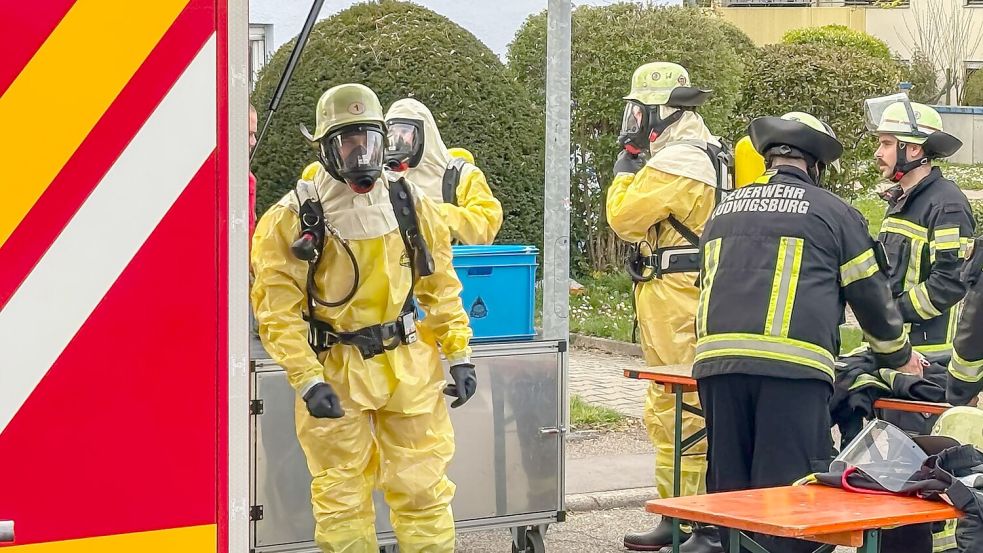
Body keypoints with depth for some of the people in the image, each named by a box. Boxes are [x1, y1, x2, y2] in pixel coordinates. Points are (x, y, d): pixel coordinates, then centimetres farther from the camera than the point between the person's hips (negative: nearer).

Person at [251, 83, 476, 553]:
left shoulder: (411, 205, 2)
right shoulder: (292, 219, -10)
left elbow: (441, 286, 8)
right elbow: (279, 311, -12)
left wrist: (459, 355, 2)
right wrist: (308, 382, -19)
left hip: (410, 367, 3)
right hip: (335, 372, -3)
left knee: (422, 488, 7)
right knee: (341, 497, 6)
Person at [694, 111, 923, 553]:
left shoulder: (725, 210, 24)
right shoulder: (832, 212, 10)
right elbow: (870, 293, 15)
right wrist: (899, 356, 31)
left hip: (716, 360, 4)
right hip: (792, 365, -4)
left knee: (728, 488, 11)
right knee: (787, 492, -2)